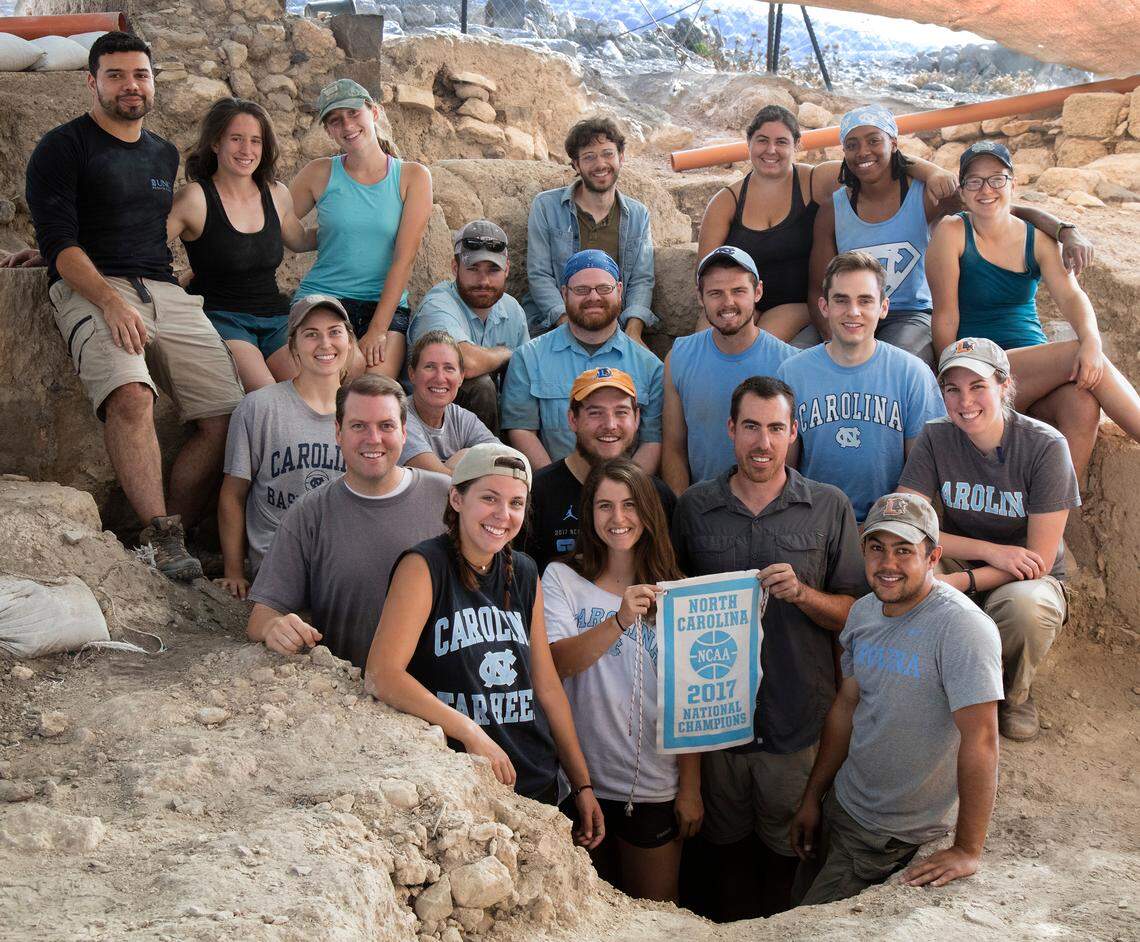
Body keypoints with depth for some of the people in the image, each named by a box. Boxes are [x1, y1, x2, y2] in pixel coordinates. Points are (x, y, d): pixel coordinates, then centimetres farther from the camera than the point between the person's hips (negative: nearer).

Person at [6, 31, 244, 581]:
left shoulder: (165, 155, 24)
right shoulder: (62, 148, 6)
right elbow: (59, 240, -6)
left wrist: (61, 253, 20)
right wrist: (111, 301, -22)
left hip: (166, 294, 6)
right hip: (91, 290, -5)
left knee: (226, 418, -13)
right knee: (131, 397, -35)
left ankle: (166, 543, -9)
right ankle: (162, 537, -33)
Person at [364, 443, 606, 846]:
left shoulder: (524, 573, 8)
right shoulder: (424, 566, -11)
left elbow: (547, 684, 13)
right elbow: (381, 676, -20)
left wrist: (582, 784, 11)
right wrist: (470, 732, -23)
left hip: (538, 786, 6)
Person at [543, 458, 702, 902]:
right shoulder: (561, 579, -2)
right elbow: (557, 663, -18)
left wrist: (690, 785, -1)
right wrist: (620, 620, -32)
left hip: (655, 784, 1)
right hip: (583, 780, -1)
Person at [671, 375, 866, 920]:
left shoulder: (830, 507, 1)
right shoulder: (694, 507, 5)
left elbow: (854, 614, 2)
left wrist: (802, 594, -16)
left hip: (799, 717, -1)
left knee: (788, 850, 7)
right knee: (728, 845, 12)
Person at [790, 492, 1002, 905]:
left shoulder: (961, 627, -24)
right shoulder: (863, 612, 2)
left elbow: (980, 738, -27)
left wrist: (968, 851, -26)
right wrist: (812, 798, 13)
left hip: (899, 838, -7)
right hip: (843, 805, 7)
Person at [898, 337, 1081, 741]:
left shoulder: (1045, 445, -16)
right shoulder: (935, 439, -9)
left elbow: (1039, 560, -17)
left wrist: (959, 581, -30)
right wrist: (991, 551, -24)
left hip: (1029, 581, -2)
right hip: (962, 573, 2)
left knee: (1023, 605, -38)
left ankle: (1014, 694, -2)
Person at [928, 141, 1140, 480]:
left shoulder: (1038, 239, 9)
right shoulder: (952, 233, -3)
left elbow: (1071, 296, -7)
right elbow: (945, 315, -7)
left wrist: (1092, 342, -27)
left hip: (1039, 369, 4)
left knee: (1083, 404, -30)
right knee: (1077, 354, -25)